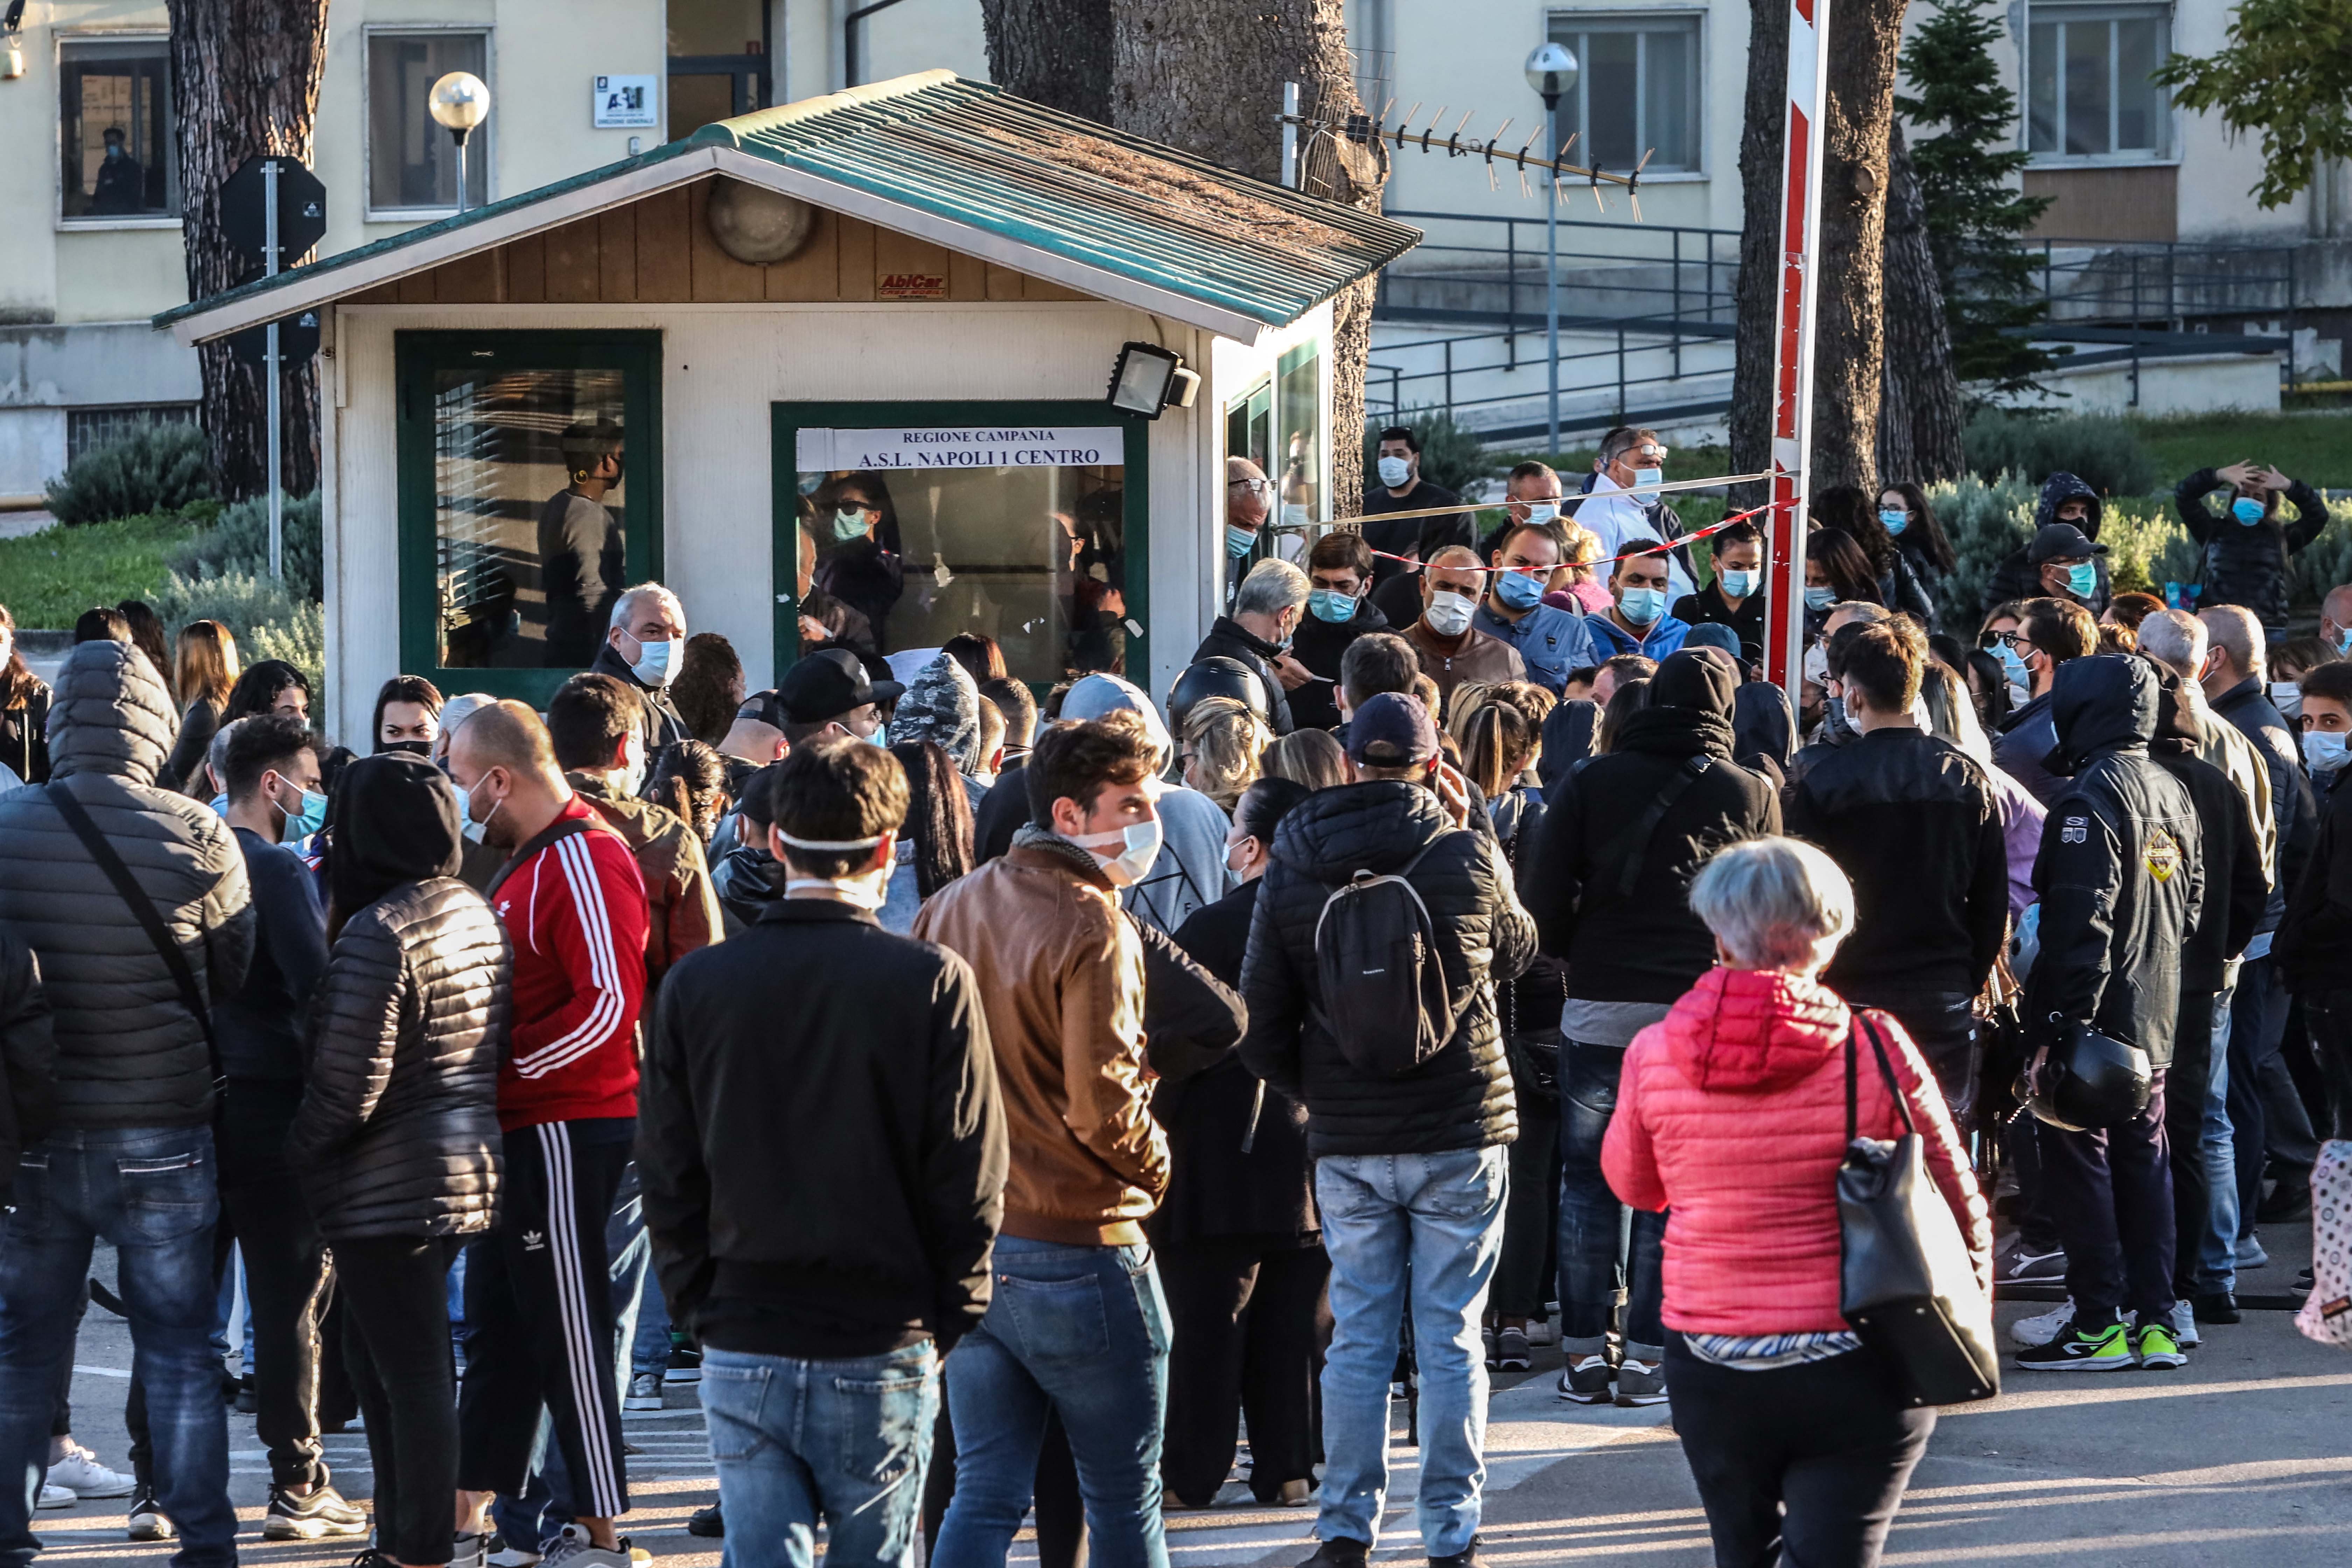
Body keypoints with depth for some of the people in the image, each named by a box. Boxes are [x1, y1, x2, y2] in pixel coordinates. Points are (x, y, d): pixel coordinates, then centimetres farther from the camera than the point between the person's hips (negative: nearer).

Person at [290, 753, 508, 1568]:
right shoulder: (478, 914, 8)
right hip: (470, 1164, 9)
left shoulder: (378, 933, -19)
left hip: (389, 1186, -9)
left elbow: (349, 1085, -19)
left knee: (409, 1373, -4)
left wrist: (298, 1156, -5)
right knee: (375, 1354, 20)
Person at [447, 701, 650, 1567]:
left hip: (569, 1129, -10)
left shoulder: (585, 860, -16)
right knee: (497, 1325, 15)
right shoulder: (526, 858, 16)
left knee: (569, 1332, -5)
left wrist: (509, 1067, -18)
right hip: (519, 1128, 10)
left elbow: (609, 1002, -23)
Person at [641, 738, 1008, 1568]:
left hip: (742, 1352, 2)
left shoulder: (697, 984, -1)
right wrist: (952, 1323, 6)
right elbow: (970, 1179, -5)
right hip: (883, 1349, -2)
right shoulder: (932, 983, -8)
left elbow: (667, 1179, 4)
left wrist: (699, 1310, 13)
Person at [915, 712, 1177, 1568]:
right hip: (1079, 1248, -7)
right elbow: (1103, 1103, -21)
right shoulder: (1093, 929, -16)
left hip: (967, 1238, 7)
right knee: (1123, 1499, 6)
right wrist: (1155, 1166, -3)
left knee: (985, 1496, 9)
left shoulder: (949, 909, 8)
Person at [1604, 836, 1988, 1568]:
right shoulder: (1874, 1050, -11)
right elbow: (1959, 1207, -2)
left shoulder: (1654, 1055, -6)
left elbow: (1632, 1184, 14)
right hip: (1853, 1375, -3)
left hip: (1710, 1375, 3)